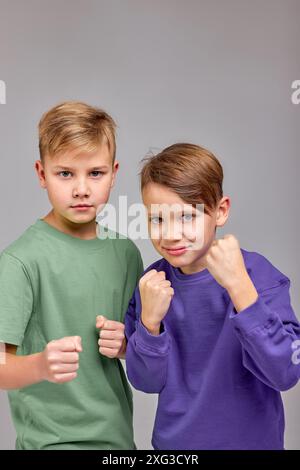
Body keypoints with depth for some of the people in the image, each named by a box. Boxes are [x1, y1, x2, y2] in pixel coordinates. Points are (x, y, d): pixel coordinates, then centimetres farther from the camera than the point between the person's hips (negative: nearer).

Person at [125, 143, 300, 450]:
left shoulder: (258, 275, -19)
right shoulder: (152, 282, -10)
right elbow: (146, 382, -7)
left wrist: (237, 285, -35)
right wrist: (150, 321, -25)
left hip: (249, 439, -2)